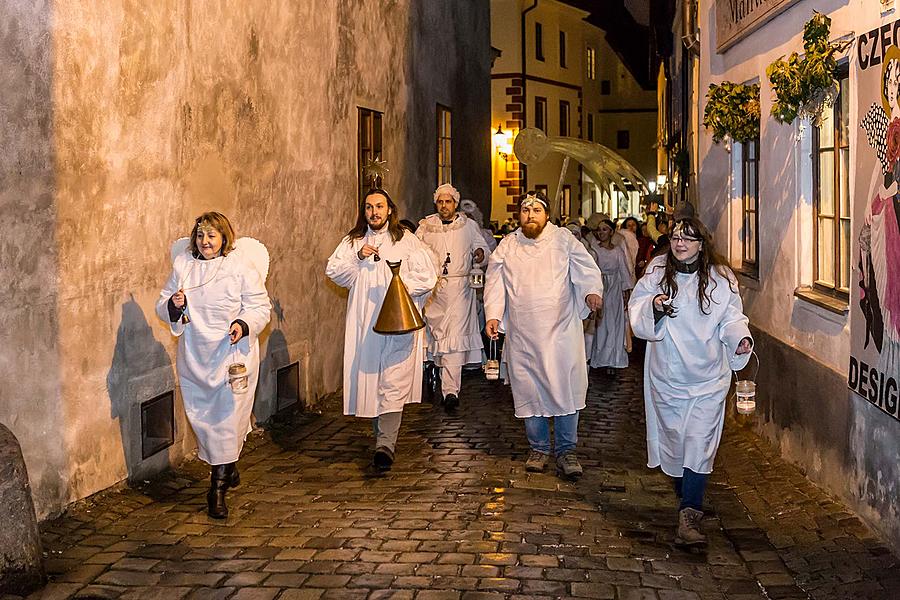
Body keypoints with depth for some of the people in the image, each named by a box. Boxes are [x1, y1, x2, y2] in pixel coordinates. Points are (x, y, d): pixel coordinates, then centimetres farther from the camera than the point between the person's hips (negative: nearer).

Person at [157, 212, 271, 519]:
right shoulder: (182, 266, 6)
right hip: (194, 356, 4)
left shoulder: (242, 267, -6)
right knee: (200, 415, 9)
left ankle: (218, 487, 4)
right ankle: (228, 469, 32)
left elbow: (260, 306, -4)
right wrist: (173, 305, -12)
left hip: (233, 353, -4)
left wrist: (244, 325, -23)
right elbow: (162, 307, 11)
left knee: (227, 417, -5)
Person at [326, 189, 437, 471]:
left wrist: (402, 286, -15)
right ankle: (382, 434, 24)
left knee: (393, 383, -11)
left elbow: (427, 277, 0)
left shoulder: (406, 241, 5)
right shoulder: (352, 241, 15)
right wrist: (357, 258, -9)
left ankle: (385, 444, -18)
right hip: (364, 322, 4)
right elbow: (332, 270, 6)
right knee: (368, 378, 7)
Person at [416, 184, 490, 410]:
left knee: (455, 336, -13)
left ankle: (450, 391, -19)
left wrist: (480, 254, -8)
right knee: (436, 331, 6)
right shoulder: (426, 226, 11)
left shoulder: (469, 226, 9)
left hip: (459, 287, -2)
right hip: (432, 286, 3)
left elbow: (483, 249, 15)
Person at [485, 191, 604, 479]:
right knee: (529, 391, 6)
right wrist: (492, 314, -3)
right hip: (521, 333, 2)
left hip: (561, 329, -2)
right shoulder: (507, 246, 10)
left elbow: (587, 267, -3)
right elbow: (494, 281, 10)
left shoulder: (564, 239, 3)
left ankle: (566, 450, 4)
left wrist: (592, 291, -23)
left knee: (565, 388, -7)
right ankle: (538, 448, 20)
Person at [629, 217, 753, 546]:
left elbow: (731, 318, 2)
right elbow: (637, 307, 1)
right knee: (672, 436, 13)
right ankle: (686, 494, 38)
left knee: (699, 444, -9)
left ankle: (689, 516, -11)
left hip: (707, 377, -2)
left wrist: (740, 338, -18)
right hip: (666, 374, 2)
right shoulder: (657, 271, 0)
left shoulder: (720, 277, -3)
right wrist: (653, 306, -20)